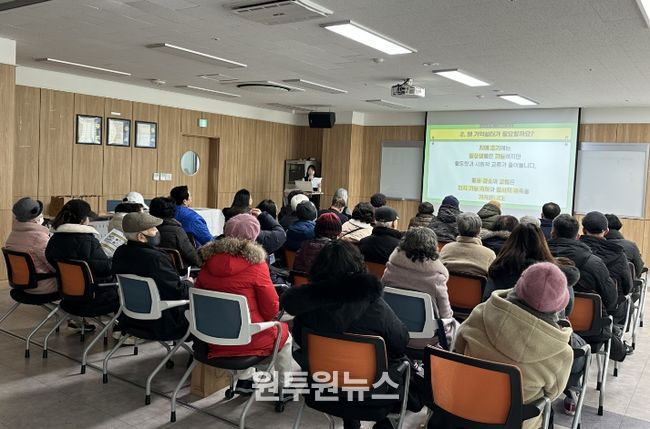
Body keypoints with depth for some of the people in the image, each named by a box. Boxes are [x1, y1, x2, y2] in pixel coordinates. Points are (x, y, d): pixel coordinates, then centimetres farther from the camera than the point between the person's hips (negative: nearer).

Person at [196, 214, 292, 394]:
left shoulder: (208, 262, -4)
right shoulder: (255, 264, -17)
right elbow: (271, 308, -12)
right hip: (248, 340, -5)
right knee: (284, 333, 25)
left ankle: (244, 380, 37)